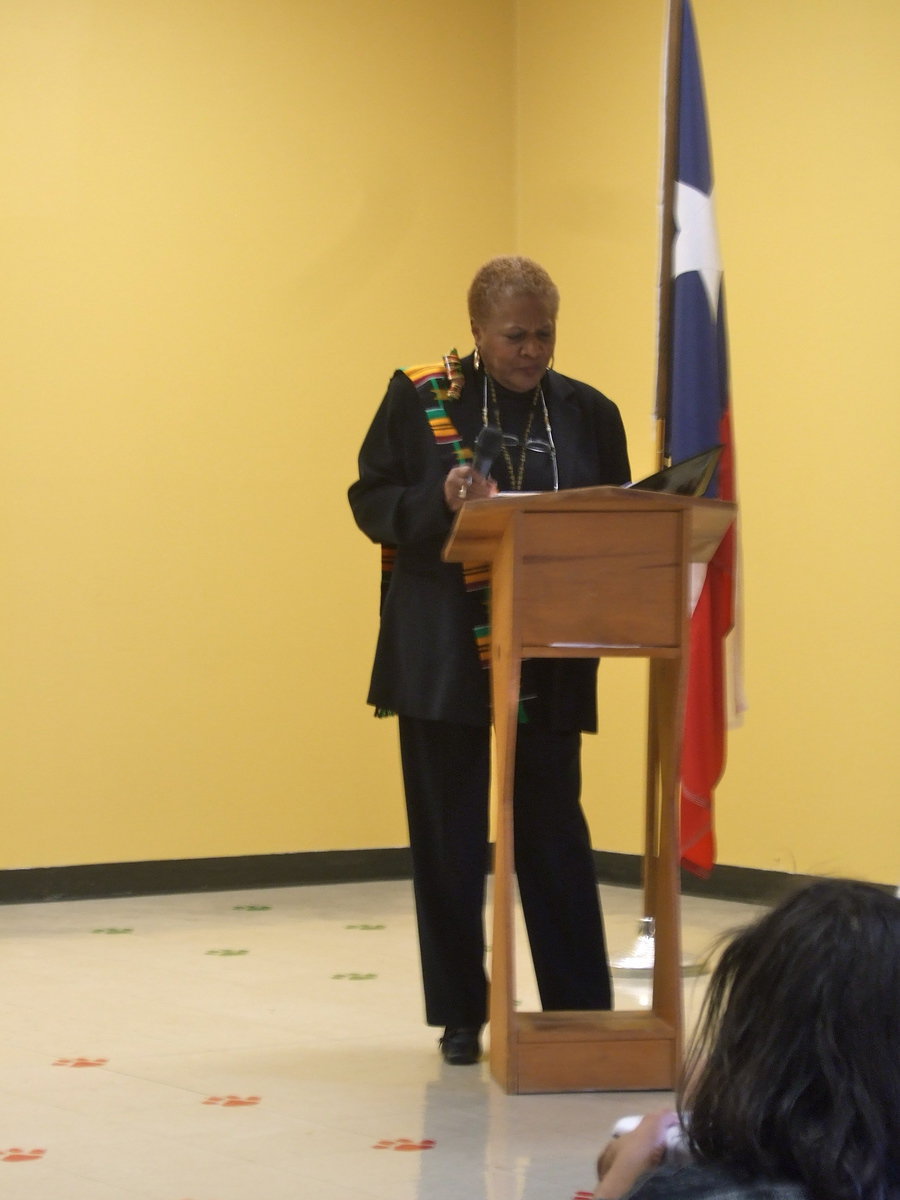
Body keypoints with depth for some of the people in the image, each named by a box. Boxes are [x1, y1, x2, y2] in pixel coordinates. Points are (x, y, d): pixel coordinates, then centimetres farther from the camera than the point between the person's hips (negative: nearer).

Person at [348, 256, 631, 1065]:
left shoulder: (588, 413, 6)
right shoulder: (419, 398, 0)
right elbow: (371, 501, 0)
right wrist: (440, 502, -18)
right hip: (442, 656, -1)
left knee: (555, 833, 3)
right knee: (449, 840, 4)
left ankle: (581, 1010, 10)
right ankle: (460, 1015, 14)